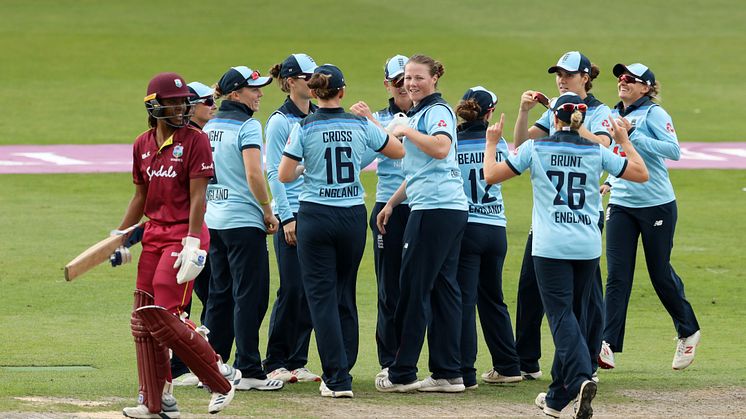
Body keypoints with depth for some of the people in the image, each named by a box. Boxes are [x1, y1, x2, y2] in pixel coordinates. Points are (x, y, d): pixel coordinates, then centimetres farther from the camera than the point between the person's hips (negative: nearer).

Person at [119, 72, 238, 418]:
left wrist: (192, 243, -20)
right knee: (143, 320, 5)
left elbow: (197, 197, -13)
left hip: (184, 235, -7)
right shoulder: (143, 144, 11)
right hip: (154, 234, 7)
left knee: (164, 317, -13)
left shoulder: (195, 140, -8)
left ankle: (222, 376, 1)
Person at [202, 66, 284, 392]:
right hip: (244, 221, -8)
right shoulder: (247, 126, -13)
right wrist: (268, 212, -10)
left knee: (219, 294, 13)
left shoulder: (209, 127, 12)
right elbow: (253, 175, -20)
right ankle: (248, 372, -4)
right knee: (249, 295, -4)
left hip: (213, 219, 8)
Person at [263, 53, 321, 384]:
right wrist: (287, 218, -13)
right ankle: (275, 363, 2)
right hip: (291, 210, -6)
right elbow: (275, 173, -9)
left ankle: (297, 362, 12)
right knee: (292, 289, -6)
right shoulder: (280, 121, -6)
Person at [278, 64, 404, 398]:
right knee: (345, 295, 15)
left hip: (315, 217, -3)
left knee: (322, 296, -1)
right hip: (353, 215, 3)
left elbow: (284, 176, -9)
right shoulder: (361, 126, -1)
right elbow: (399, 151, 14)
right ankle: (343, 368, 19)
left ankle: (338, 379, -8)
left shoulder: (305, 128, -9)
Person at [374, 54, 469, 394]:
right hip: (451, 211, 10)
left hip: (435, 210, -10)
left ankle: (402, 374, -1)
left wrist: (406, 131, -19)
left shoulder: (436, 111, -9)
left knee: (414, 289, -5)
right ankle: (449, 374, 9)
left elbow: (441, 148, -29)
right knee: (443, 288, 9)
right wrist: (392, 203, 28)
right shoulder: (420, 112, 21)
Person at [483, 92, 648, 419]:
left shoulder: (535, 149, -2)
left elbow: (491, 175, 2)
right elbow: (641, 174, 11)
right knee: (574, 315, 14)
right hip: (588, 247, 3)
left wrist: (491, 143, 19)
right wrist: (624, 141, 24)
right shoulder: (596, 152, 4)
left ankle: (581, 378, -32)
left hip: (550, 247, -3)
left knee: (562, 316, -6)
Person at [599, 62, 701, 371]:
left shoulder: (653, 113, -9)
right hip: (621, 206, 5)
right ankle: (608, 346, -10)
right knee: (617, 276, -4)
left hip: (656, 204, -5)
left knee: (661, 273, 5)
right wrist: (611, 181, 7)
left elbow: (673, 150, -23)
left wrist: (632, 134, -26)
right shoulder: (614, 116, 12)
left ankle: (688, 333, 27)